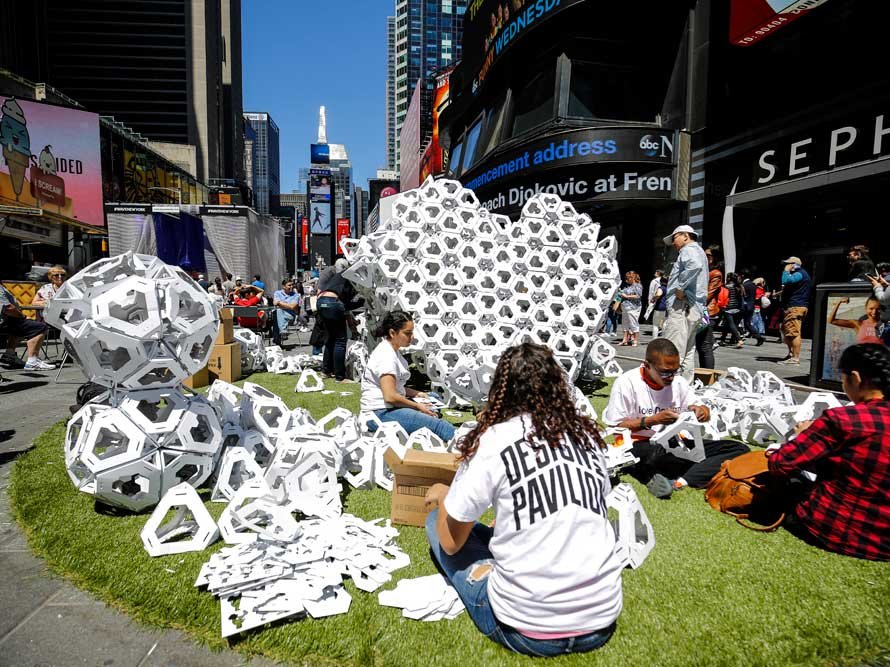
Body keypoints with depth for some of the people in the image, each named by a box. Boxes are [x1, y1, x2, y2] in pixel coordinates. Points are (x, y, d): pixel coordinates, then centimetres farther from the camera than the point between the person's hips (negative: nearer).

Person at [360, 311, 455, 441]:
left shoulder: (391, 351, 14)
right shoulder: (386, 357, -18)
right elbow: (390, 397, -24)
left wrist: (415, 393, 11)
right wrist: (418, 406, -12)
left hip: (389, 406, 11)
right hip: (381, 412, -11)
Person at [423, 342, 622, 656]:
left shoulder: (493, 440, -12)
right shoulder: (586, 432, 3)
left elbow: (451, 542, -3)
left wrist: (443, 496, 18)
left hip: (529, 630, -5)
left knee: (438, 521, 13)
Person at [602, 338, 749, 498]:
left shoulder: (678, 382, 6)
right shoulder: (627, 383, -9)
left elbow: (704, 413, 16)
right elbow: (614, 427, -11)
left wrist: (702, 411, -9)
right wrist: (653, 420, -18)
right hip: (641, 447, -6)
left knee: (738, 449, -11)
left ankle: (679, 482, -25)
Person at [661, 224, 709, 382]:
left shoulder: (689, 249, -4)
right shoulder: (699, 252, 29)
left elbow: (695, 265, -28)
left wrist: (680, 288, -22)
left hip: (683, 305, -11)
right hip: (696, 308, 11)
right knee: (688, 352, 12)